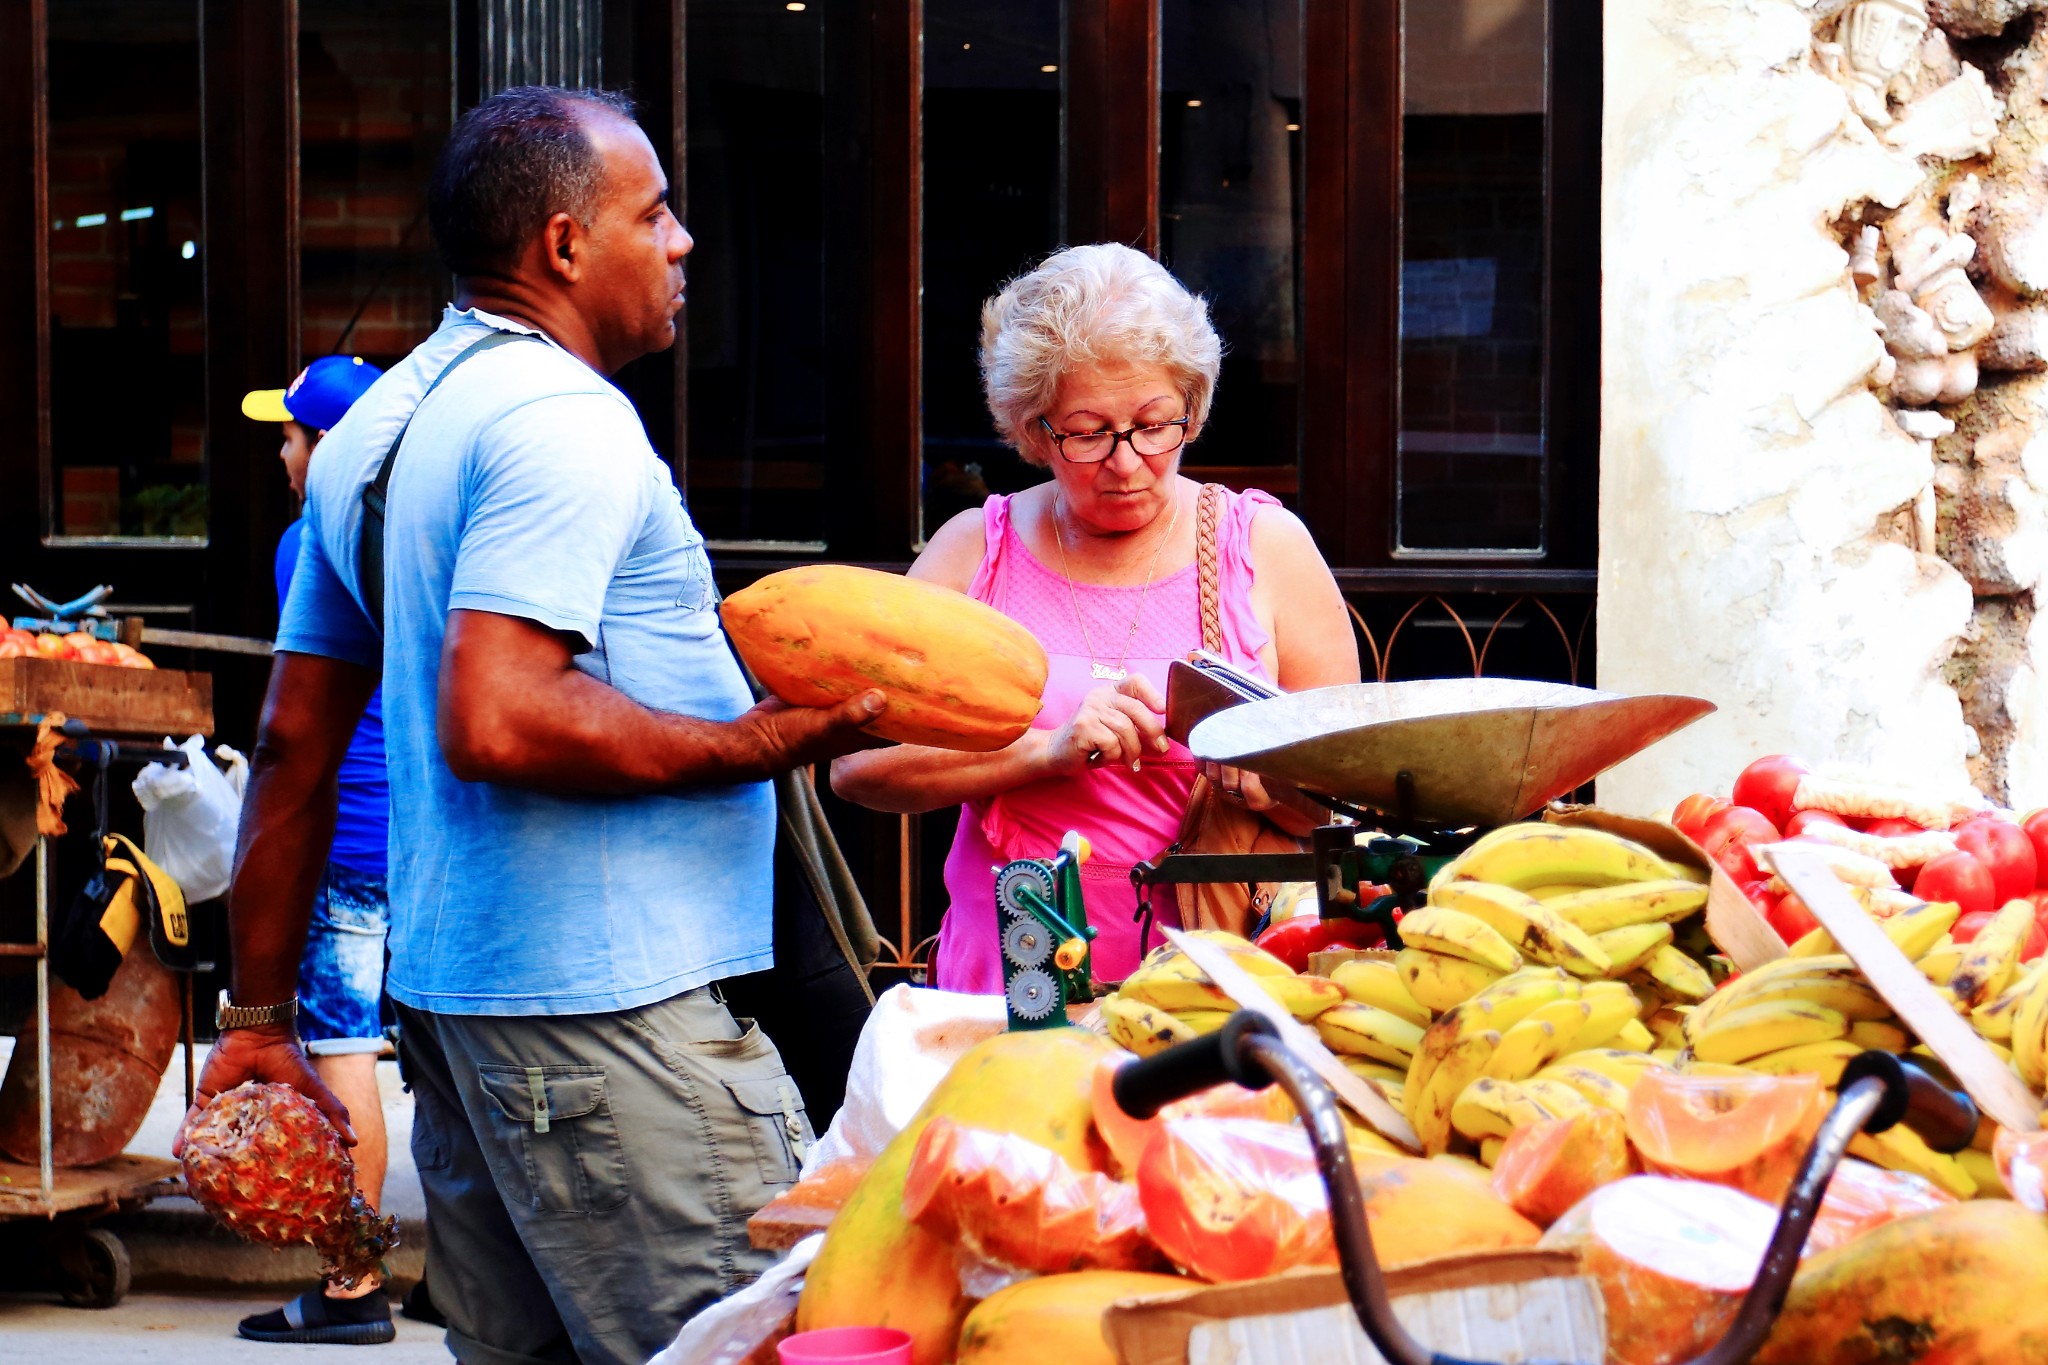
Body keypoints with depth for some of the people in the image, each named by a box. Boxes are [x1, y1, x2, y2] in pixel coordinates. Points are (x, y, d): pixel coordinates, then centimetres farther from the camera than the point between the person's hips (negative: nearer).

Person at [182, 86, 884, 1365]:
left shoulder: (376, 427, 18)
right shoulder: (564, 419, -13)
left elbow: (293, 746, 20)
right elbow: (494, 724, -24)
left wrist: (259, 1017, 23)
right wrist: (752, 745, -14)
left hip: (448, 990, 10)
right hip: (607, 1008, -10)